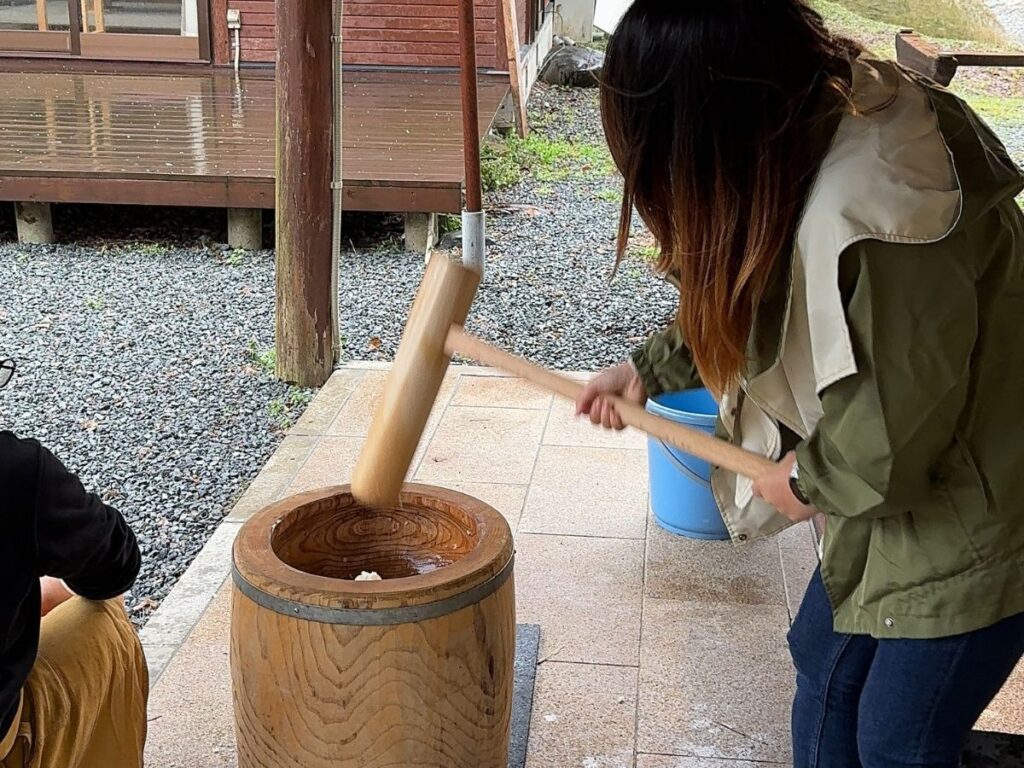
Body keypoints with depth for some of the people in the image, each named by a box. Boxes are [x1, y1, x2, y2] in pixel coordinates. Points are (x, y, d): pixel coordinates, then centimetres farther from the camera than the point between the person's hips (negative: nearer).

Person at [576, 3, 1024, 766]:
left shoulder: (866, 207, -35)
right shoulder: (813, 130, -4)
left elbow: (894, 431, -29)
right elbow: (736, 304, 13)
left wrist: (809, 480, -12)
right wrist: (649, 369, 10)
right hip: (901, 492, 9)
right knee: (824, 659, 22)